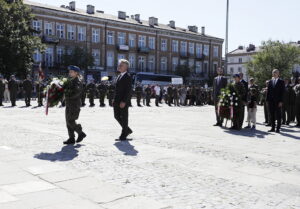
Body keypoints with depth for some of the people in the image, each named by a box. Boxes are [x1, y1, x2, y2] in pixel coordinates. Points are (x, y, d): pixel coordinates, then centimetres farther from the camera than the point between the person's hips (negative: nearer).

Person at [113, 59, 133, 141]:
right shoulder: (119, 76, 16)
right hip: (117, 101, 9)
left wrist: (124, 101, -22)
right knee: (117, 116, 12)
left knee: (124, 117, 1)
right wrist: (115, 99, 14)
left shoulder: (127, 77, -11)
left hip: (123, 101, -9)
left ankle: (123, 136, 11)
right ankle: (127, 130, 28)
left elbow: (129, 90, -17)